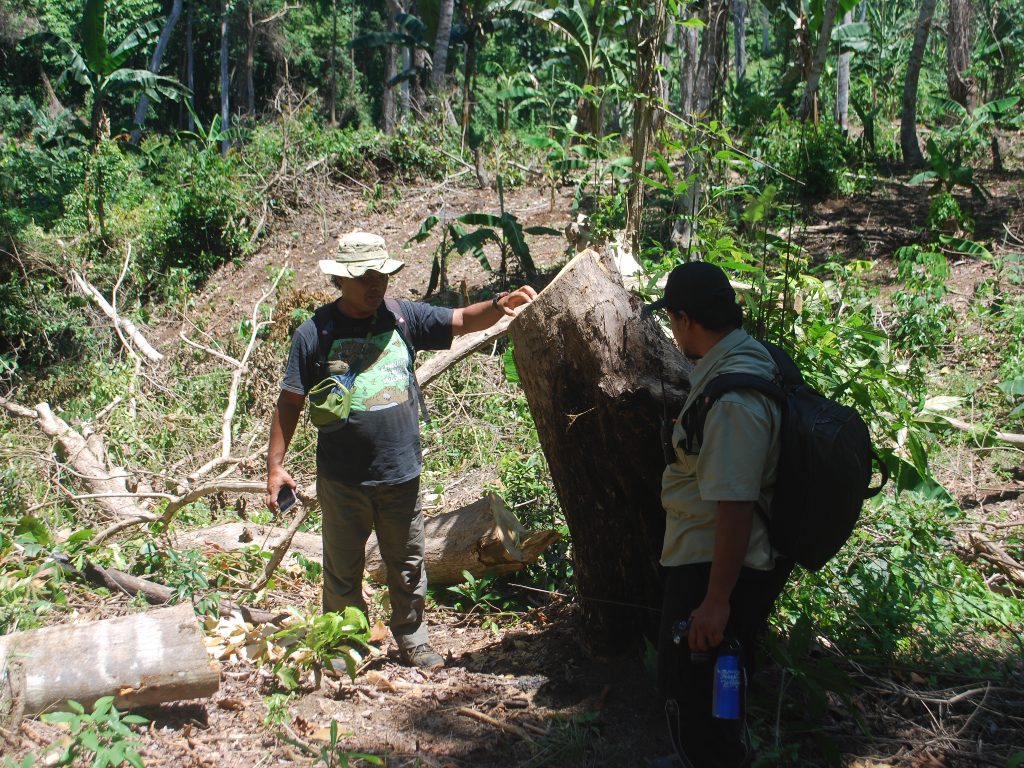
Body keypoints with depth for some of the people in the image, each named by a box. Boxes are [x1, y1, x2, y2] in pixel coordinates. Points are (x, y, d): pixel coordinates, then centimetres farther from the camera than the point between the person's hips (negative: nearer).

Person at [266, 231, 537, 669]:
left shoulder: (404, 318, 1)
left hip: (401, 474, 3)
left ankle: (412, 640, 36)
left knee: (408, 567, 17)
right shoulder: (315, 333, -6)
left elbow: (462, 321, -4)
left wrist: (498, 305, -25)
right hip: (343, 482, -2)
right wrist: (275, 465, -6)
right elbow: (289, 403, -3)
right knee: (342, 573, 12)